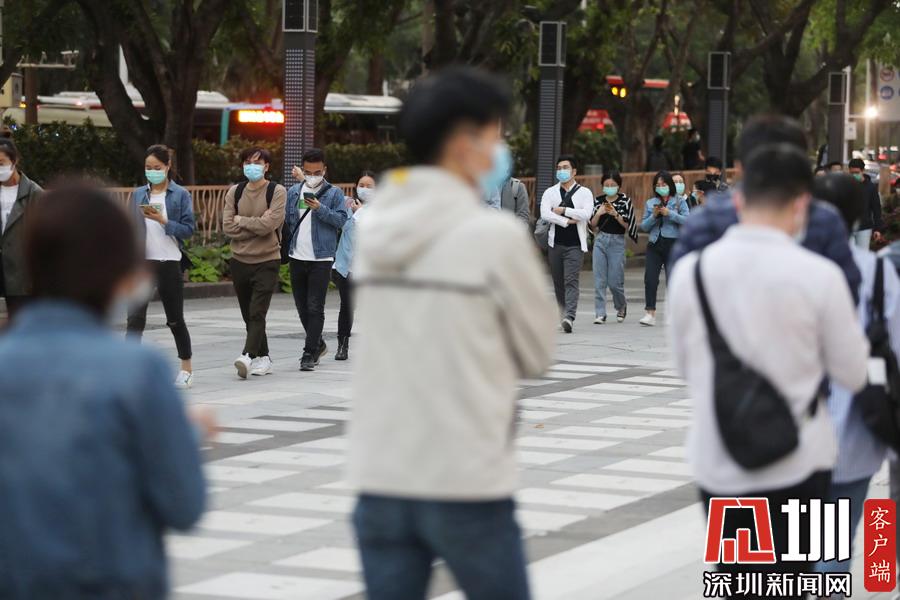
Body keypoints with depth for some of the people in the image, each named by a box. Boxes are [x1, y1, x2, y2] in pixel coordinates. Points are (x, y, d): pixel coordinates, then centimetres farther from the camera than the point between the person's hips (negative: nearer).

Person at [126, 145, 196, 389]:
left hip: (169, 263, -2)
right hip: (142, 262, 2)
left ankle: (186, 369, 23)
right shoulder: (138, 194, 8)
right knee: (135, 317, -7)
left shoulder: (180, 195, -1)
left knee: (175, 319, 8)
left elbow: (188, 229, -7)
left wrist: (162, 220, -19)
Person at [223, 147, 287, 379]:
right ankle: (263, 358, 21)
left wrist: (241, 220, -6)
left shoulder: (277, 192, -4)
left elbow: (268, 224, -17)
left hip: (267, 261, -5)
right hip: (240, 261, 5)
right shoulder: (235, 192, 7)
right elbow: (227, 226, -3)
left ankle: (248, 357, -24)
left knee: (257, 313, -15)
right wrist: (256, 227, -10)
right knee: (248, 315, 10)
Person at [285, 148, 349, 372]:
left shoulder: (334, 193, -1)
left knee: (315, 307, -7)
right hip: (297, 258, 5)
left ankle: (310, 353, -5)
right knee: (301, 306, 13)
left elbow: (342, 219, -10)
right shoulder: (293, 192, 11)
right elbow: (285, 219, 14)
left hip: (321, 259, -5)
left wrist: (320, 208, -20)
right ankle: (318, 344, 31)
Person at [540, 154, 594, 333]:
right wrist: (567, 221, -13)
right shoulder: (550, 192, 10)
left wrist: (563, 210, -10)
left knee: (571, 280, -16)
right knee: (558, 282, 7)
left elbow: (586, 214, -12)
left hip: (575, 245, -3)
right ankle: (564, 316, 18)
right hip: (555, 243, 3)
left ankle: (569, 317, -27)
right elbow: (545, 214, -7)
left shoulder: (584, 193, 5)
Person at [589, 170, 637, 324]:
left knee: (615, 281, 0)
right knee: (599, 280, -4)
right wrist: (598, 213, -10)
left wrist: (616, 215, -17)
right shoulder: (598, 200, 6)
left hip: (617, 242, -2)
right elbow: (592, 225, 7)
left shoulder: (625, 201, -1)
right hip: (600, 240, 2)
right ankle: (600, 314, -1)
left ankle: (621, 306, 28)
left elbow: (628, 225, -5)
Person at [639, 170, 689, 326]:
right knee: (650, 278, -9)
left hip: (673, 244, -3)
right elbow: (644, 226, 10)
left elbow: (687, 220, -8)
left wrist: (670, 213, -16)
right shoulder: (650, 203, 13)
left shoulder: (680, 202, 4)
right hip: (654, 244, 3)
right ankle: (650, 313, -8)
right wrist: (654, 215, -7)